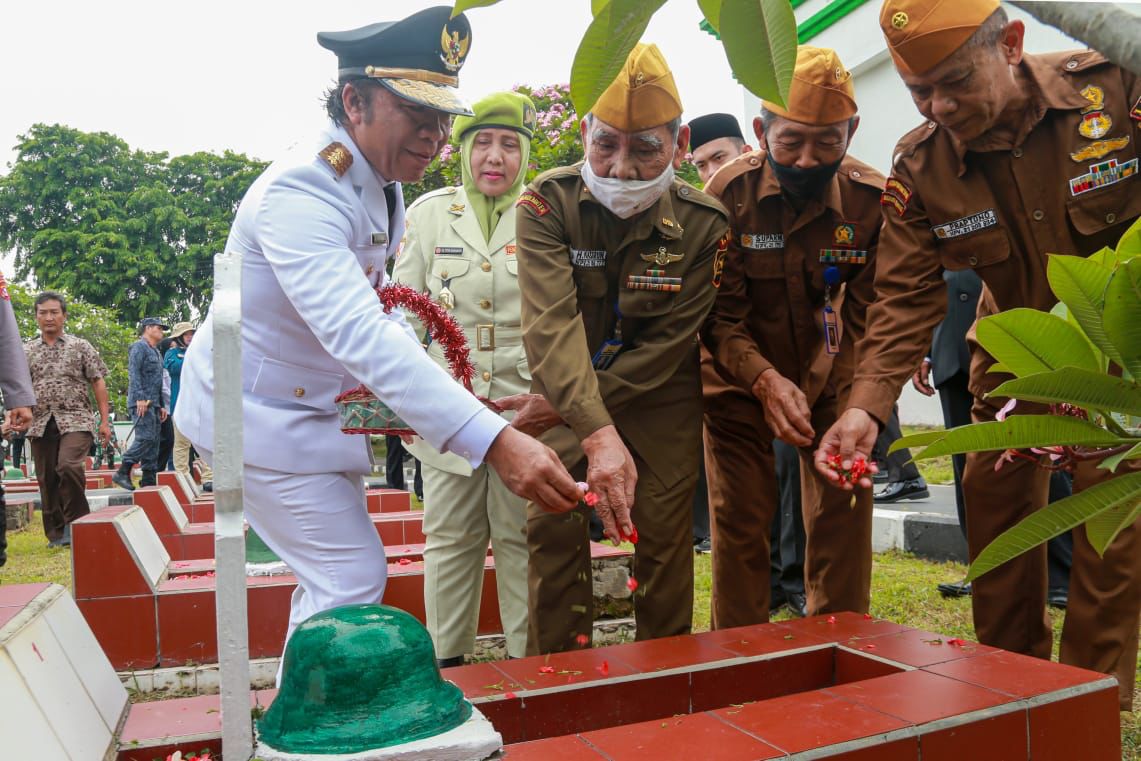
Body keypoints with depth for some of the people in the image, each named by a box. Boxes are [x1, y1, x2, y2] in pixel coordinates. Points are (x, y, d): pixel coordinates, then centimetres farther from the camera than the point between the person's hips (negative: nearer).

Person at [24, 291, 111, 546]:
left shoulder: (80, 346, 6)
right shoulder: (27, 351, 13)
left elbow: (98, 383, 5)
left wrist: (105, 421, -1)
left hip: (76, 419, -3)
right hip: (41, 423, 4)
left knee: (69, 466, -23)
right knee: (47, 479, 5)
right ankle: (57, 533, 16)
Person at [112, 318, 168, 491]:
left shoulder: (156, 352, 26)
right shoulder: (139, 347, -3)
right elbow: (133, 373, -15)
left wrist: (162, 405, 21)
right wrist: (140, 398, -23)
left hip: (153, 405, 9)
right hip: (142, 403, -9)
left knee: (154, 442, 6)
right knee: (145, 438, -18)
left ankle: (149, 481, 8)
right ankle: (123, 472, -12)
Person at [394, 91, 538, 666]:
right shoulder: (427, 213, 7)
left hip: (527, 404, -1)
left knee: (522, 537, 7)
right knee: (450, 538, 9)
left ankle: (529, 659, 21)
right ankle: (447, 658, 24)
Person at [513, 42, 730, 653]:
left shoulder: (703, 224, -16)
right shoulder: (549, 201, -17)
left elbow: (668, 345, -16)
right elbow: (551, 324, -29)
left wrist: (560, 408, -20)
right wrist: (597, 433, -43)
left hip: (663, 398, 0)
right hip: (568, 395, 1)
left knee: (664, 534, 1)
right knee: (553, 527, -3)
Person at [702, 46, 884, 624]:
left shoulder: (873, 198, -15)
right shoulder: (729, 192, -18)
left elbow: (871, 319, -17)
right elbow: (720, 314, -20)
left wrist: (860, 410, -32)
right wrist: (766, 380, -36)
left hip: (833, 380, 2)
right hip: (740, 376, -1)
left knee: (843, 513, 1)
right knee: (740, 520, -1)